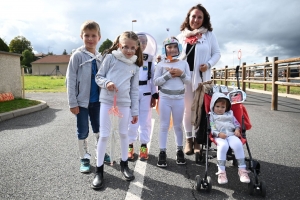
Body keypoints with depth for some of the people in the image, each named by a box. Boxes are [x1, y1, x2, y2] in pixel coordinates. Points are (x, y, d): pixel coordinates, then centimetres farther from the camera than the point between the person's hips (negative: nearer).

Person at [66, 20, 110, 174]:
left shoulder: (100, 57, 5)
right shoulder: (77, 55, -9)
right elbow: (70, 80, -10)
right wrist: (72, 102, -13)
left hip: (97, 100, 5)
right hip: (82, 101, -4)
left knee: (98, 128, 17)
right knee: (83, 131, 7)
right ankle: (84, 158, 23)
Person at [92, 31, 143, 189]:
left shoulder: (135, 66, 9)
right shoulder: (110, 58, 0)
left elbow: (134, 90, 10)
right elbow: (98, 76, 3)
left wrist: (135, 111, 9)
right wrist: (106, 83, -20)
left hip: (124, 103, 3)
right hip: (107, 101, -2)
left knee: (124, 134, 13)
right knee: (104, 135, 0)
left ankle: (124, 165, 31)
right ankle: (99, 170, 14)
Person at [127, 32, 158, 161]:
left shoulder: (150, 59, 8)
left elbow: (153, 78, 8)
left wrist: (154, 96, 4)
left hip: (146, 93, 2)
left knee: (145, 120, 7)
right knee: (131, 120, 4)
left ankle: (144, 146, 18)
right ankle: (130, 146, 18)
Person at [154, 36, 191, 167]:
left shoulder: (184, 63, 6)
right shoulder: (161, 65, 0)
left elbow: (188, 80, 5)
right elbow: (156, 81, -4)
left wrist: (181, 74, -13)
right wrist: (168, 74, -15)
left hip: (179, 98, 1)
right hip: (165, 98, -1)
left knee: (178, 125, 11)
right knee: (164, 126, 3)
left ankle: (180, 151, 23)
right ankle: (162, 152, 11)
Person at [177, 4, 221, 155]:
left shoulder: (209, 35, 7)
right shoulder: (181, 35, 12)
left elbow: (217, 53, 6)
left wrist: (209, 64, -12)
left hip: (202, 77, -1)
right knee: (187, 108, 6)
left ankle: (198, 139, 13)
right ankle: (189, 139, 17)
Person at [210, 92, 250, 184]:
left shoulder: (230, 114, 27)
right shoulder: (212, 116, 14)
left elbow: (236, 123, 22)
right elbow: (211, 128, 2)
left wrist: (237, 129, -1)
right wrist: (218, 133, -15)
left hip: (231, 134, 3)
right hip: (219, 136, -3)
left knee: (238, 145, -29)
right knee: (223, 146, -35)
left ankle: (242, 169, -20)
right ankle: (221, 171, -30)